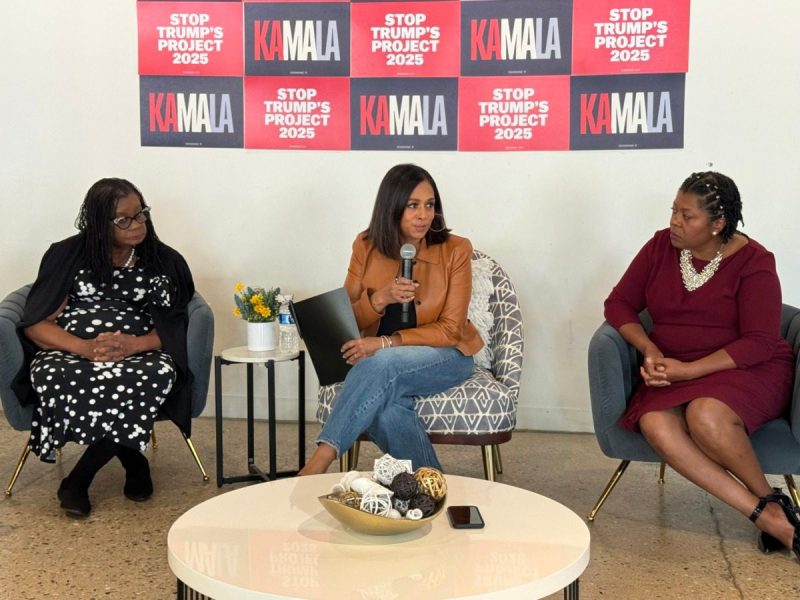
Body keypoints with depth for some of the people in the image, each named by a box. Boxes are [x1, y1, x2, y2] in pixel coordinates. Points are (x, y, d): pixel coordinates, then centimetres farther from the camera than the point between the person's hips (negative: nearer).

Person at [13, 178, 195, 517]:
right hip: (70, 354, 0)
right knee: (56, 379, -37)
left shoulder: (165, 261, 9)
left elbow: (173, 327, 5)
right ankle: (134, 463, -15)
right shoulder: (67, 255, 6)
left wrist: (134, 344, -18)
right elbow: (35, 324, 0)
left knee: (159, 375, -36)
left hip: (139, 354, 1)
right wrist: (85, 348, -20)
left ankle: (78, 480, -18)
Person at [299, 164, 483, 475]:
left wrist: (386, 343, -23)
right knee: (385, 411, -34)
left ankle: (319, 462, -32)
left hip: (445, 357, -2)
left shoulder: (455, 250, -8)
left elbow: (450, 329, -10)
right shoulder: (366, 246, 0)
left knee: (382, 364, -36)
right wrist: (380, 299, -20)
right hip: (378, 360, 2)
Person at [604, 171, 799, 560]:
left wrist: (689, 370, -23)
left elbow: (760, 342, -14)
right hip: (675, 374, 4)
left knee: (706, 415, -38)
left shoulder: (753, 262, -8)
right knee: (655, 425, -30)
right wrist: (649, 350, -13)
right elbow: (619, 304, 6)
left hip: (746, 369, -4)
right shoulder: (661, 246, 4)